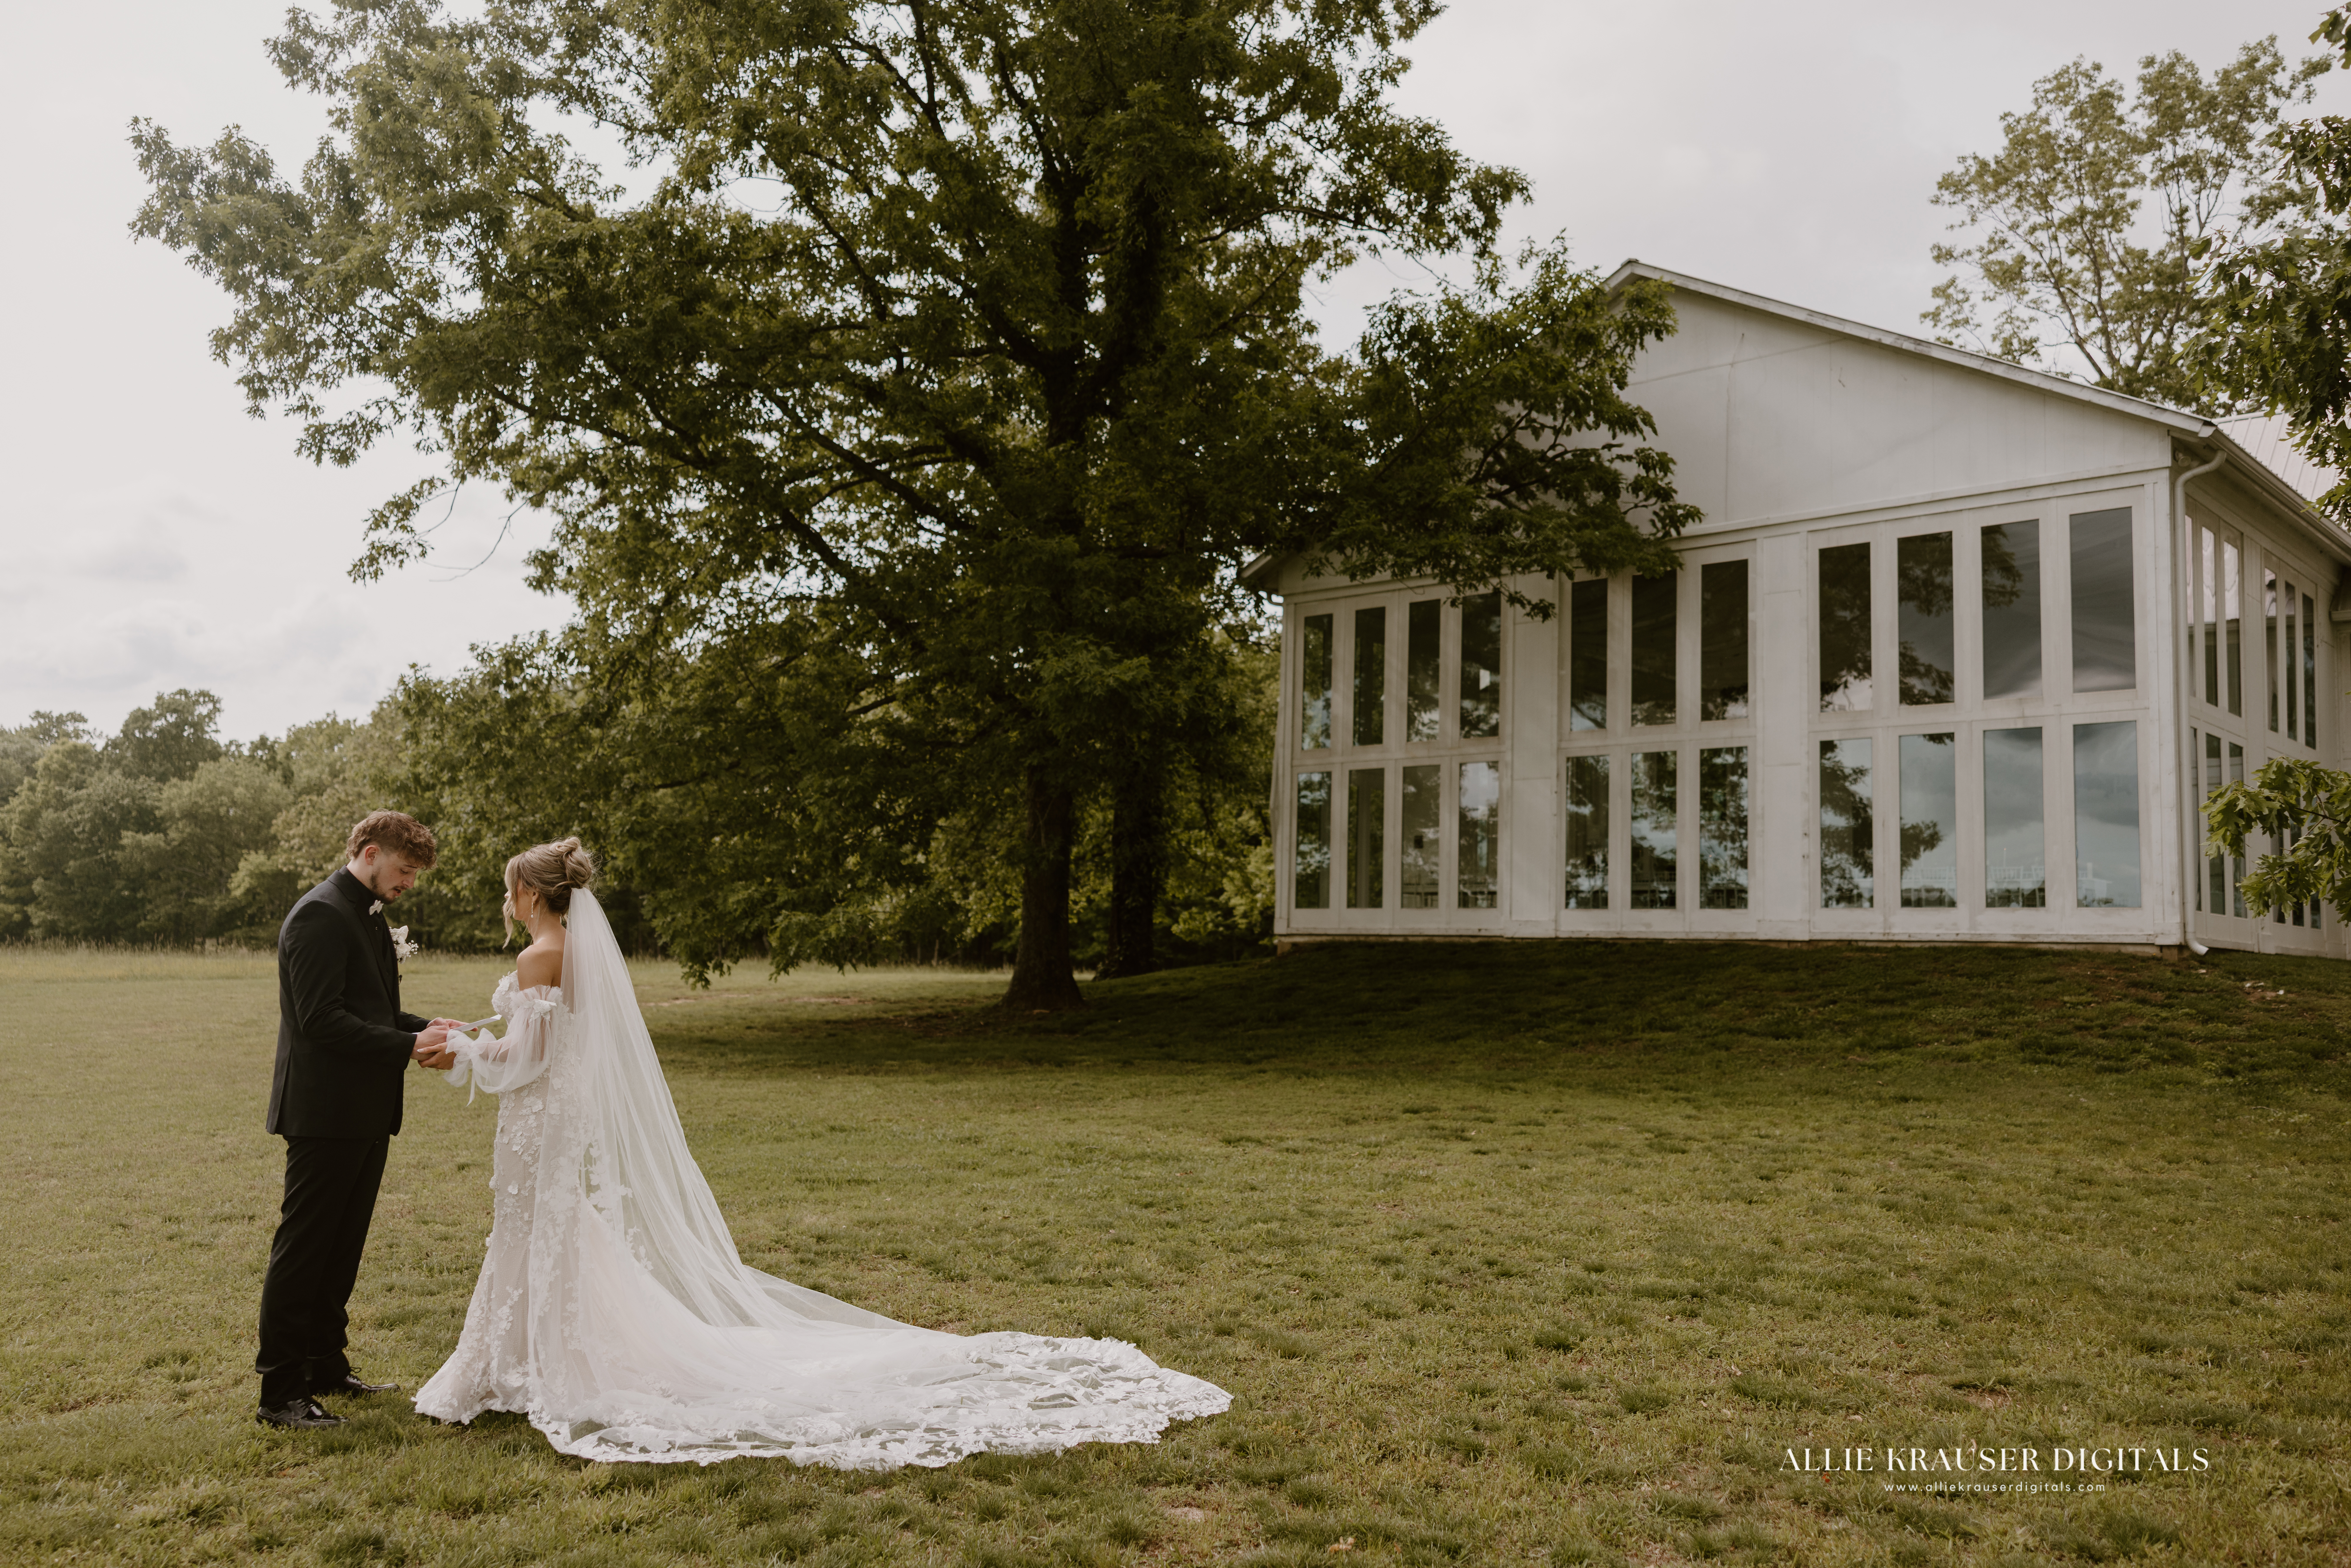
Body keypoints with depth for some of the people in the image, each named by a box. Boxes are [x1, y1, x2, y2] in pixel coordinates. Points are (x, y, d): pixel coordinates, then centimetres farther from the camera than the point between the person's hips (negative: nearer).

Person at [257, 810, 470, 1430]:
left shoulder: (367, 916, 16)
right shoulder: (319, 916, -16)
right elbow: (322, 1020, -23)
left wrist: (423, 1026, 5)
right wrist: (408, 1046, -22)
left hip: (365, 1113, 10)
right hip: (326, 1113, -10)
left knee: (341, 1250, 18)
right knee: (302, 1251, -2)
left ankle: (327, 1366, 30)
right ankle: (280, 1392, 5)